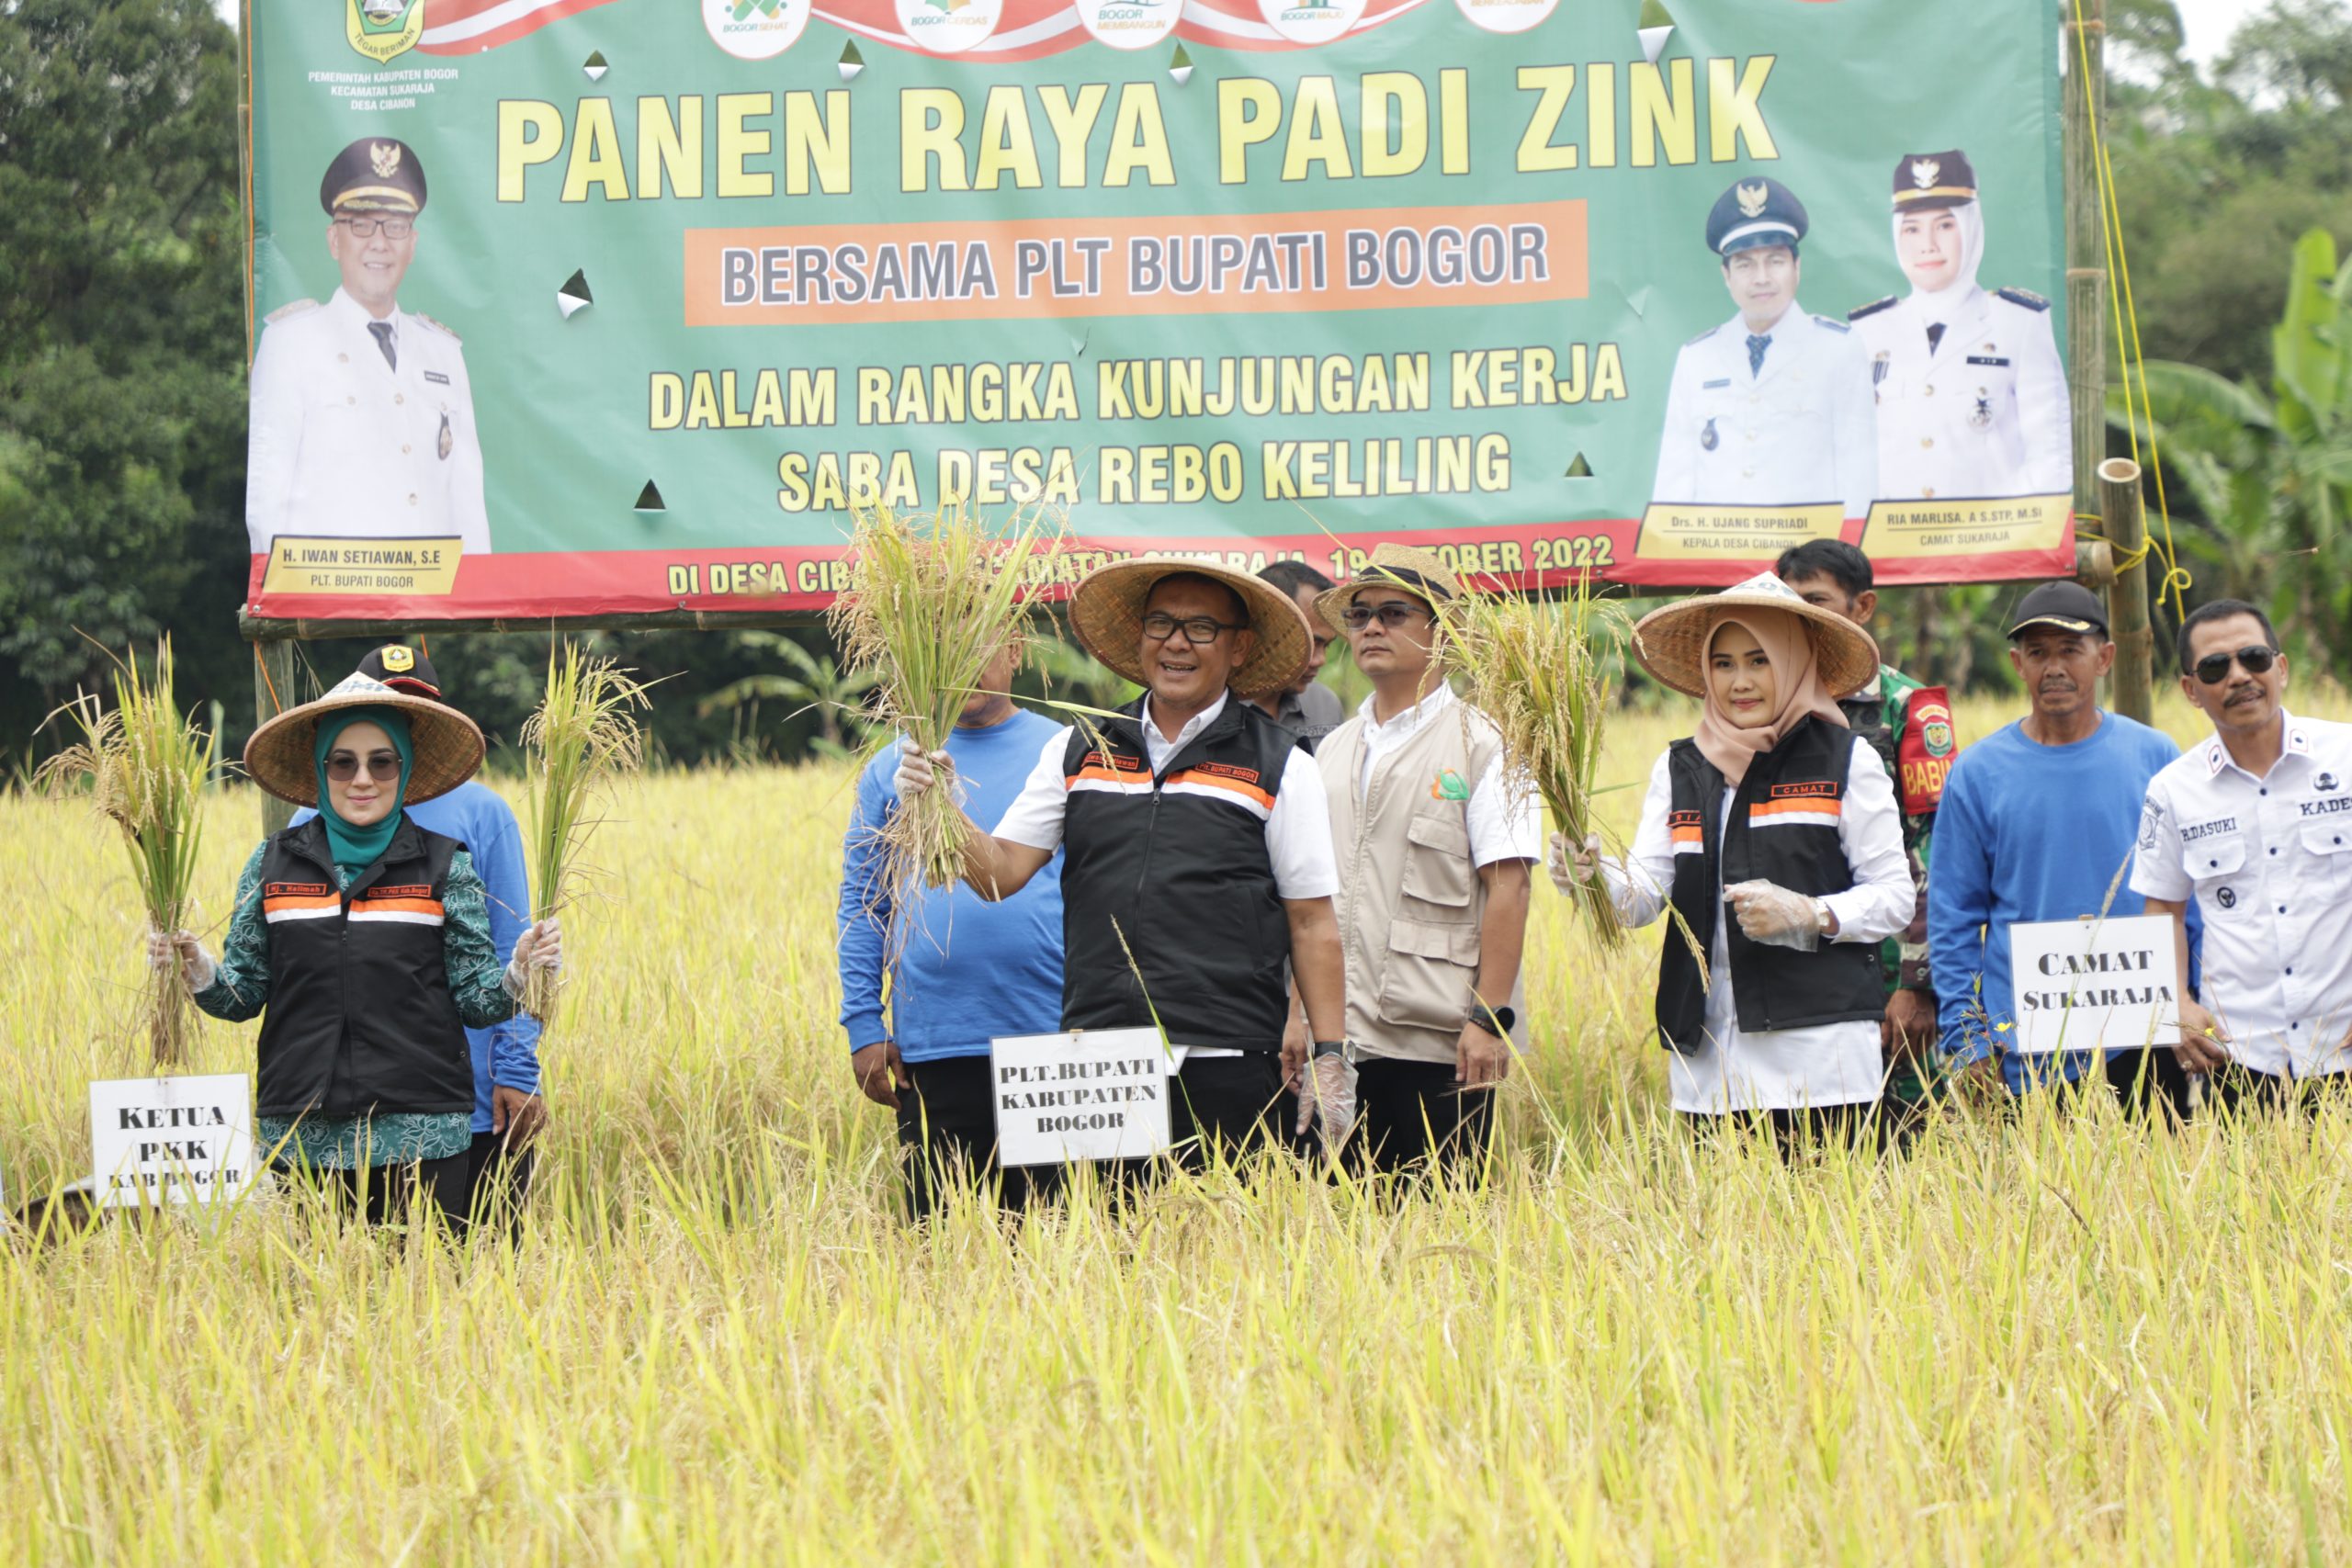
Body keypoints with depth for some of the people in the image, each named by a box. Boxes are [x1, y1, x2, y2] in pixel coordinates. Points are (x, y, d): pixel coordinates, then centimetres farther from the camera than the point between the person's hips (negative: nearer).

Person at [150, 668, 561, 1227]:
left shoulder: (446, 867, 4)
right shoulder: (275, 864, 8)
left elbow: (476, 1002, 2)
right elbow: (244, 993, 9)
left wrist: (519, 973, -17)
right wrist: (195, 971, -10)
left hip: (420, 1135, -1)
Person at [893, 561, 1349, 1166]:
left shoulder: (1280, 767, 6)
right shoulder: (1077, 751, 13)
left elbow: (1313, 926, 5)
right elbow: (1001, 873, 9)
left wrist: (1328, 1055, 1)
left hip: (1225, 1065, -2)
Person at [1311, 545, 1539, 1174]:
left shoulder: (1481, 744, -1)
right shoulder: (1333, 752, 17)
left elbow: (1507, 888, -8)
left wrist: (1489, 1017, -15)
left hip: (1439, 1048, -5)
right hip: (1341, 1043, 5)